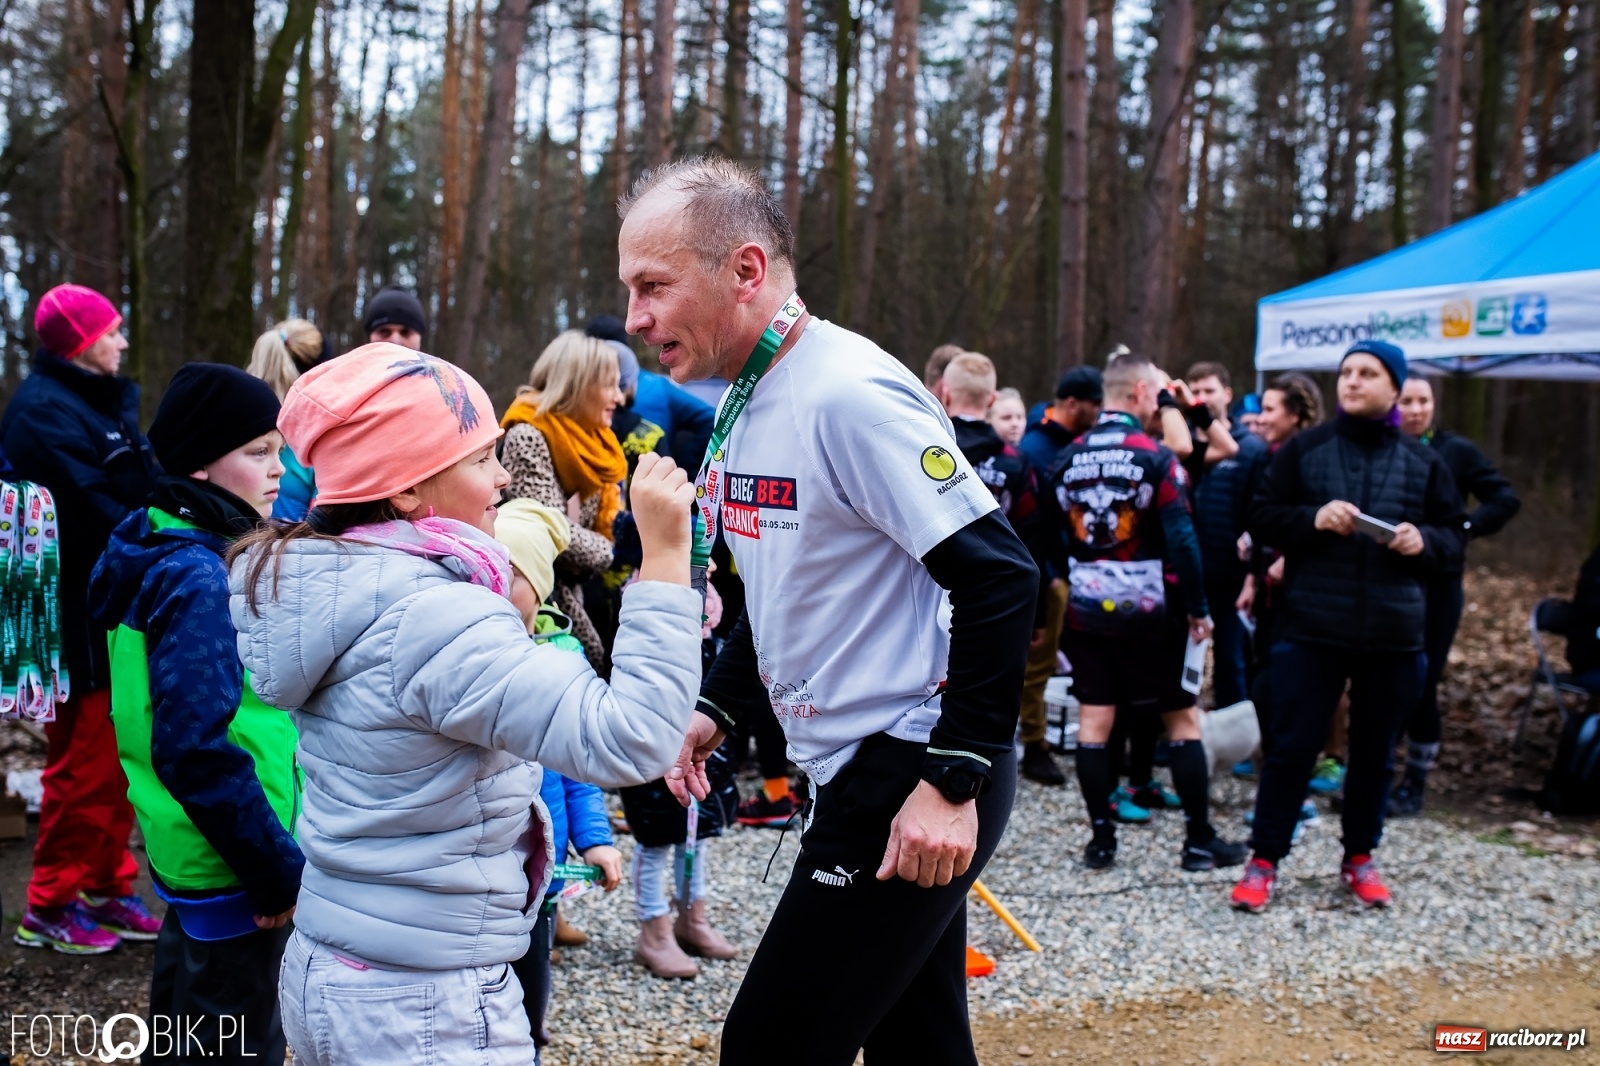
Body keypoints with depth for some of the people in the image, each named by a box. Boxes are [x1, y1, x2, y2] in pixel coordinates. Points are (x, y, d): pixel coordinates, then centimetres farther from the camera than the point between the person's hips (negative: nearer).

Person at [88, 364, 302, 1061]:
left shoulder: (173, 552, 7)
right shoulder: (199, 578, -22)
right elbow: (198, 750, -27)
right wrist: (280, 870, -20)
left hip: (187, 851, 9)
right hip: (231, 871, -9)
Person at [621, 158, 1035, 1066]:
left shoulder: (850, 394, -19)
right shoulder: (749, 399, 11)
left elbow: (1000, 578, -22)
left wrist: (956, 781, -22)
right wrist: (719, 708, 10)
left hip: (916, 780, -9)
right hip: (857, 773, 9)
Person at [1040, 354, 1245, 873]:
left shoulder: (1068, 458, 4)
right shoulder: (1155, 457, -11)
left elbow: (1052, 535, 8)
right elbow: (1181, 539, -14)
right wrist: (1198, 608, -7)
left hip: (1086, 611, 4)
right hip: (1148, 612, -4)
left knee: (1094, 719, 7)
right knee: (1183, 719, 6)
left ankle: (1101, 839, 10)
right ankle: (1199, 841, 10)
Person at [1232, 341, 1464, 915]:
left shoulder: (1423, 462, 8)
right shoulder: (1304, 449, 2)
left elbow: (1452, 537, 12)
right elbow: (1261, 518, 1)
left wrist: (1424, 542, -10)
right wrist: (1313, 519, -17)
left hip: (1393, 635, 2)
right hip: (1311, 629, -2)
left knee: (1374, 753, 12)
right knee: (1291, 747, 1)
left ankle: (1360, 857, 29)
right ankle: (1264, 860, 11)